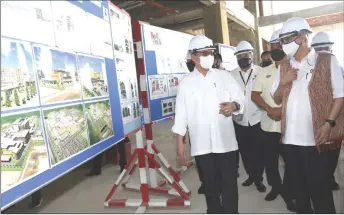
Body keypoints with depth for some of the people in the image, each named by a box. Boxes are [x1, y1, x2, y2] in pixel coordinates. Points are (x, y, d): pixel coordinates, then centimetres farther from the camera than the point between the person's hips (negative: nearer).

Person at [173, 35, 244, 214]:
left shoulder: (224, 76, 7)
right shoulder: (186, 82, 4)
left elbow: (240, 99, 6)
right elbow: (181, 113, 2)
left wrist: (234, 105, -19)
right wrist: (179, 143, -1)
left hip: (226, 142, 0)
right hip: (201, 145, 0)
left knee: (229, 186, 6)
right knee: (211, 186, 14)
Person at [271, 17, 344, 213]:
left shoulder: (327, 61, -1)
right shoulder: (284, 67, 12)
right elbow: (277, 99, 13)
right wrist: (283, 83, -6)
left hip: (315, 136, -4)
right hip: (290, 137, 5)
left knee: (319, 186, 5)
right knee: (300, 184, 17)